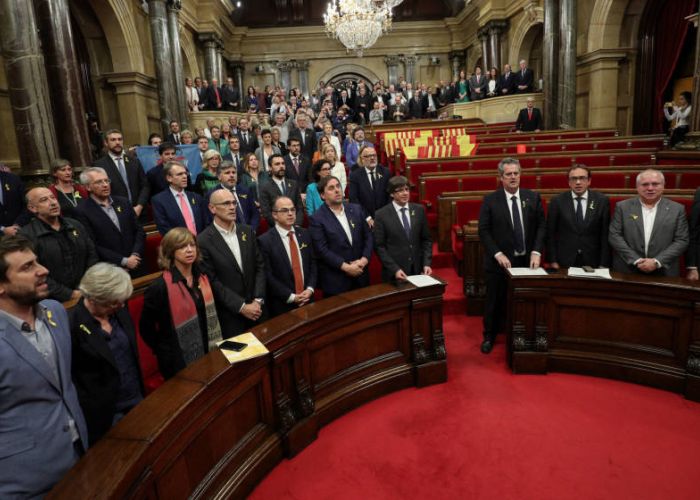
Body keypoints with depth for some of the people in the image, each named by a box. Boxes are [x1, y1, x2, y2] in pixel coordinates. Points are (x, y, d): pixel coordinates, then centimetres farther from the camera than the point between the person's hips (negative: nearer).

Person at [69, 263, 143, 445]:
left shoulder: (119, 311, -1)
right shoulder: (73, 326, -20)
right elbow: (69, 377, -14)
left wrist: (142, 393, 12)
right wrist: (87, 410, -10)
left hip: (137, 399, 6)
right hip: (106, 413, -6)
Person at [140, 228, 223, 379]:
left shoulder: (203, 276, -1)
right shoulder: (160, 287, -19)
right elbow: (146, 328, -11)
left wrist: (215, 343, 7)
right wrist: (165, 352, -3)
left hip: (208, 352, 5)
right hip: (180, 362, -5)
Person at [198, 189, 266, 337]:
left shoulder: (247, 231, 3)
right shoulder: (203, 241, -12)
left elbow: (260, 266, 3)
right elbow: (212, 282, -13)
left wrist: (258, 300, -7)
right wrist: (241, 307, -14)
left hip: (256, 308, 4)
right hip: (229, 315, -4)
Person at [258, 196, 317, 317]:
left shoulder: (304, 234, 4)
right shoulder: (265, 240, -12)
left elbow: (312, 263, 7)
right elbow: (268, 275, -13)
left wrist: (310, 289, -7)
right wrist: (291, 297, -15)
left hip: (307, 299, 5)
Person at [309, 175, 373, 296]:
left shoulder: (357, 209, 6)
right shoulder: (317, 219, -8)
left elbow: (368, 236, 6)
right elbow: (322, 250, -14)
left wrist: (364, 259, -9)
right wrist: (346, 267, -18)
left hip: (360, 276, 4)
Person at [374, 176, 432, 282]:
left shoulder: (419, 210, 3)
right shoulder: (381, 214, -7)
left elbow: (426, 239, 7)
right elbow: (379, 246, -7)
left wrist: (427, 263, -3)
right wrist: (394, 269, -14)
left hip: (418, 269, 3)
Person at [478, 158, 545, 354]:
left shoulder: (533, 197, 3)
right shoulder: (490, 200, -5)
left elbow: (541, 226, 3)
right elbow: (483, 231, -8)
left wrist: (536, 252, -9)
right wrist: (498, 254, -16)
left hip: (526, 260, 2)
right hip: (499, 261, -2)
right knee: (494, 301, 10)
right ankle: (489, 335, 28)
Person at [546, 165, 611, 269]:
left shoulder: (601, 201, 1)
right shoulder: (557, 201, -2)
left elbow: (605, 235, 1)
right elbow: (551, 234, -1)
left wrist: (604, 264, -4)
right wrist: (553, 261, -6)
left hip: (592, 263, 1)